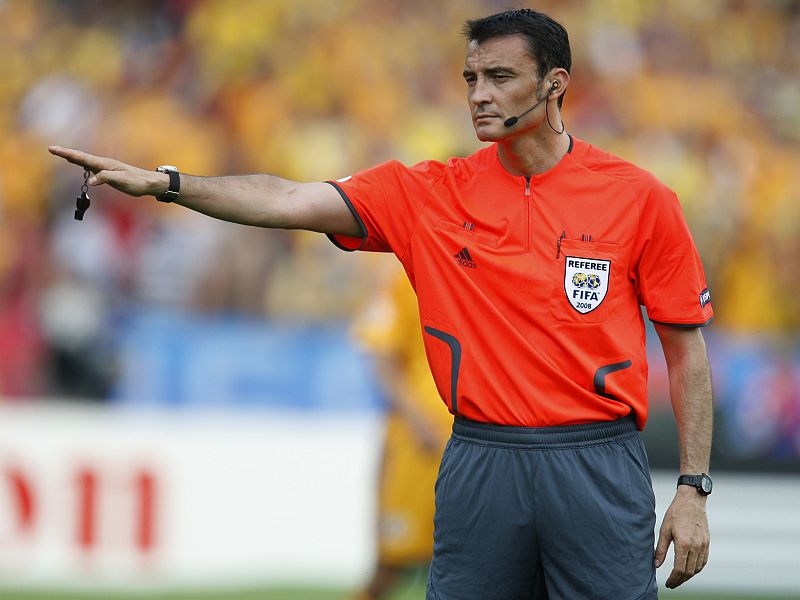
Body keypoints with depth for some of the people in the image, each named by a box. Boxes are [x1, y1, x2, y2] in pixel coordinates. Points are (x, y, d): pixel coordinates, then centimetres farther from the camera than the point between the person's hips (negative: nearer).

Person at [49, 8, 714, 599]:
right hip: (480, 463, 2)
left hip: (598, 467, -2)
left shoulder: (640, 198, 0)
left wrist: (693, 489, -1)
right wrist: (165, 183, -17)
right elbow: (293, 202, -4)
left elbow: (686, 350, 4)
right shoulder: (432, 194, 4)